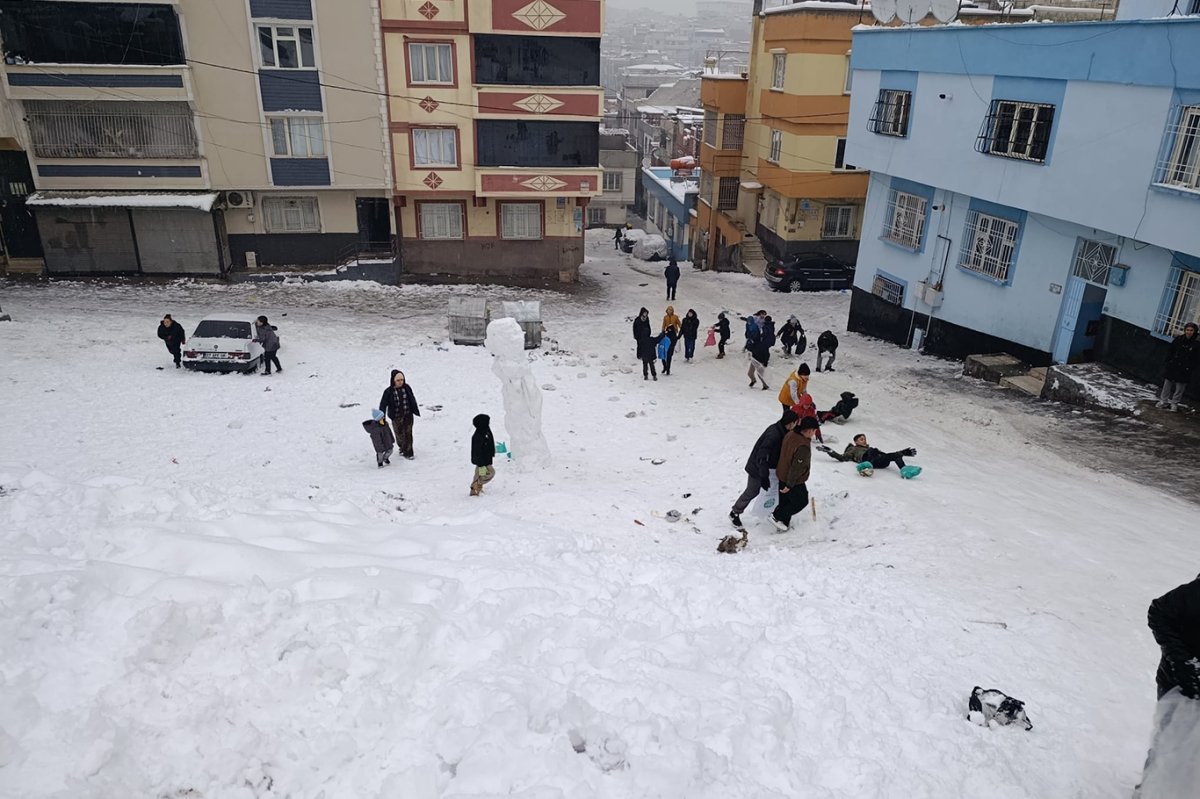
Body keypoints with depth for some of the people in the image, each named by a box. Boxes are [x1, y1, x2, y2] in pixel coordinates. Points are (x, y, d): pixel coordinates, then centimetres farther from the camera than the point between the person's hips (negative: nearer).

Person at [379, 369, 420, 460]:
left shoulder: (407, 388, -5)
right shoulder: (388, 391, -13)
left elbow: (412, 400, 8)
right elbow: (383, 404, -14)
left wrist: (416, 411, 15)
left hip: (408, 415, 2)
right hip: (396, 417, -2)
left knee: (408, 433, 4)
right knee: (400, 434, 8)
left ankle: (408, 452, 16)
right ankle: (402, 447, 35)